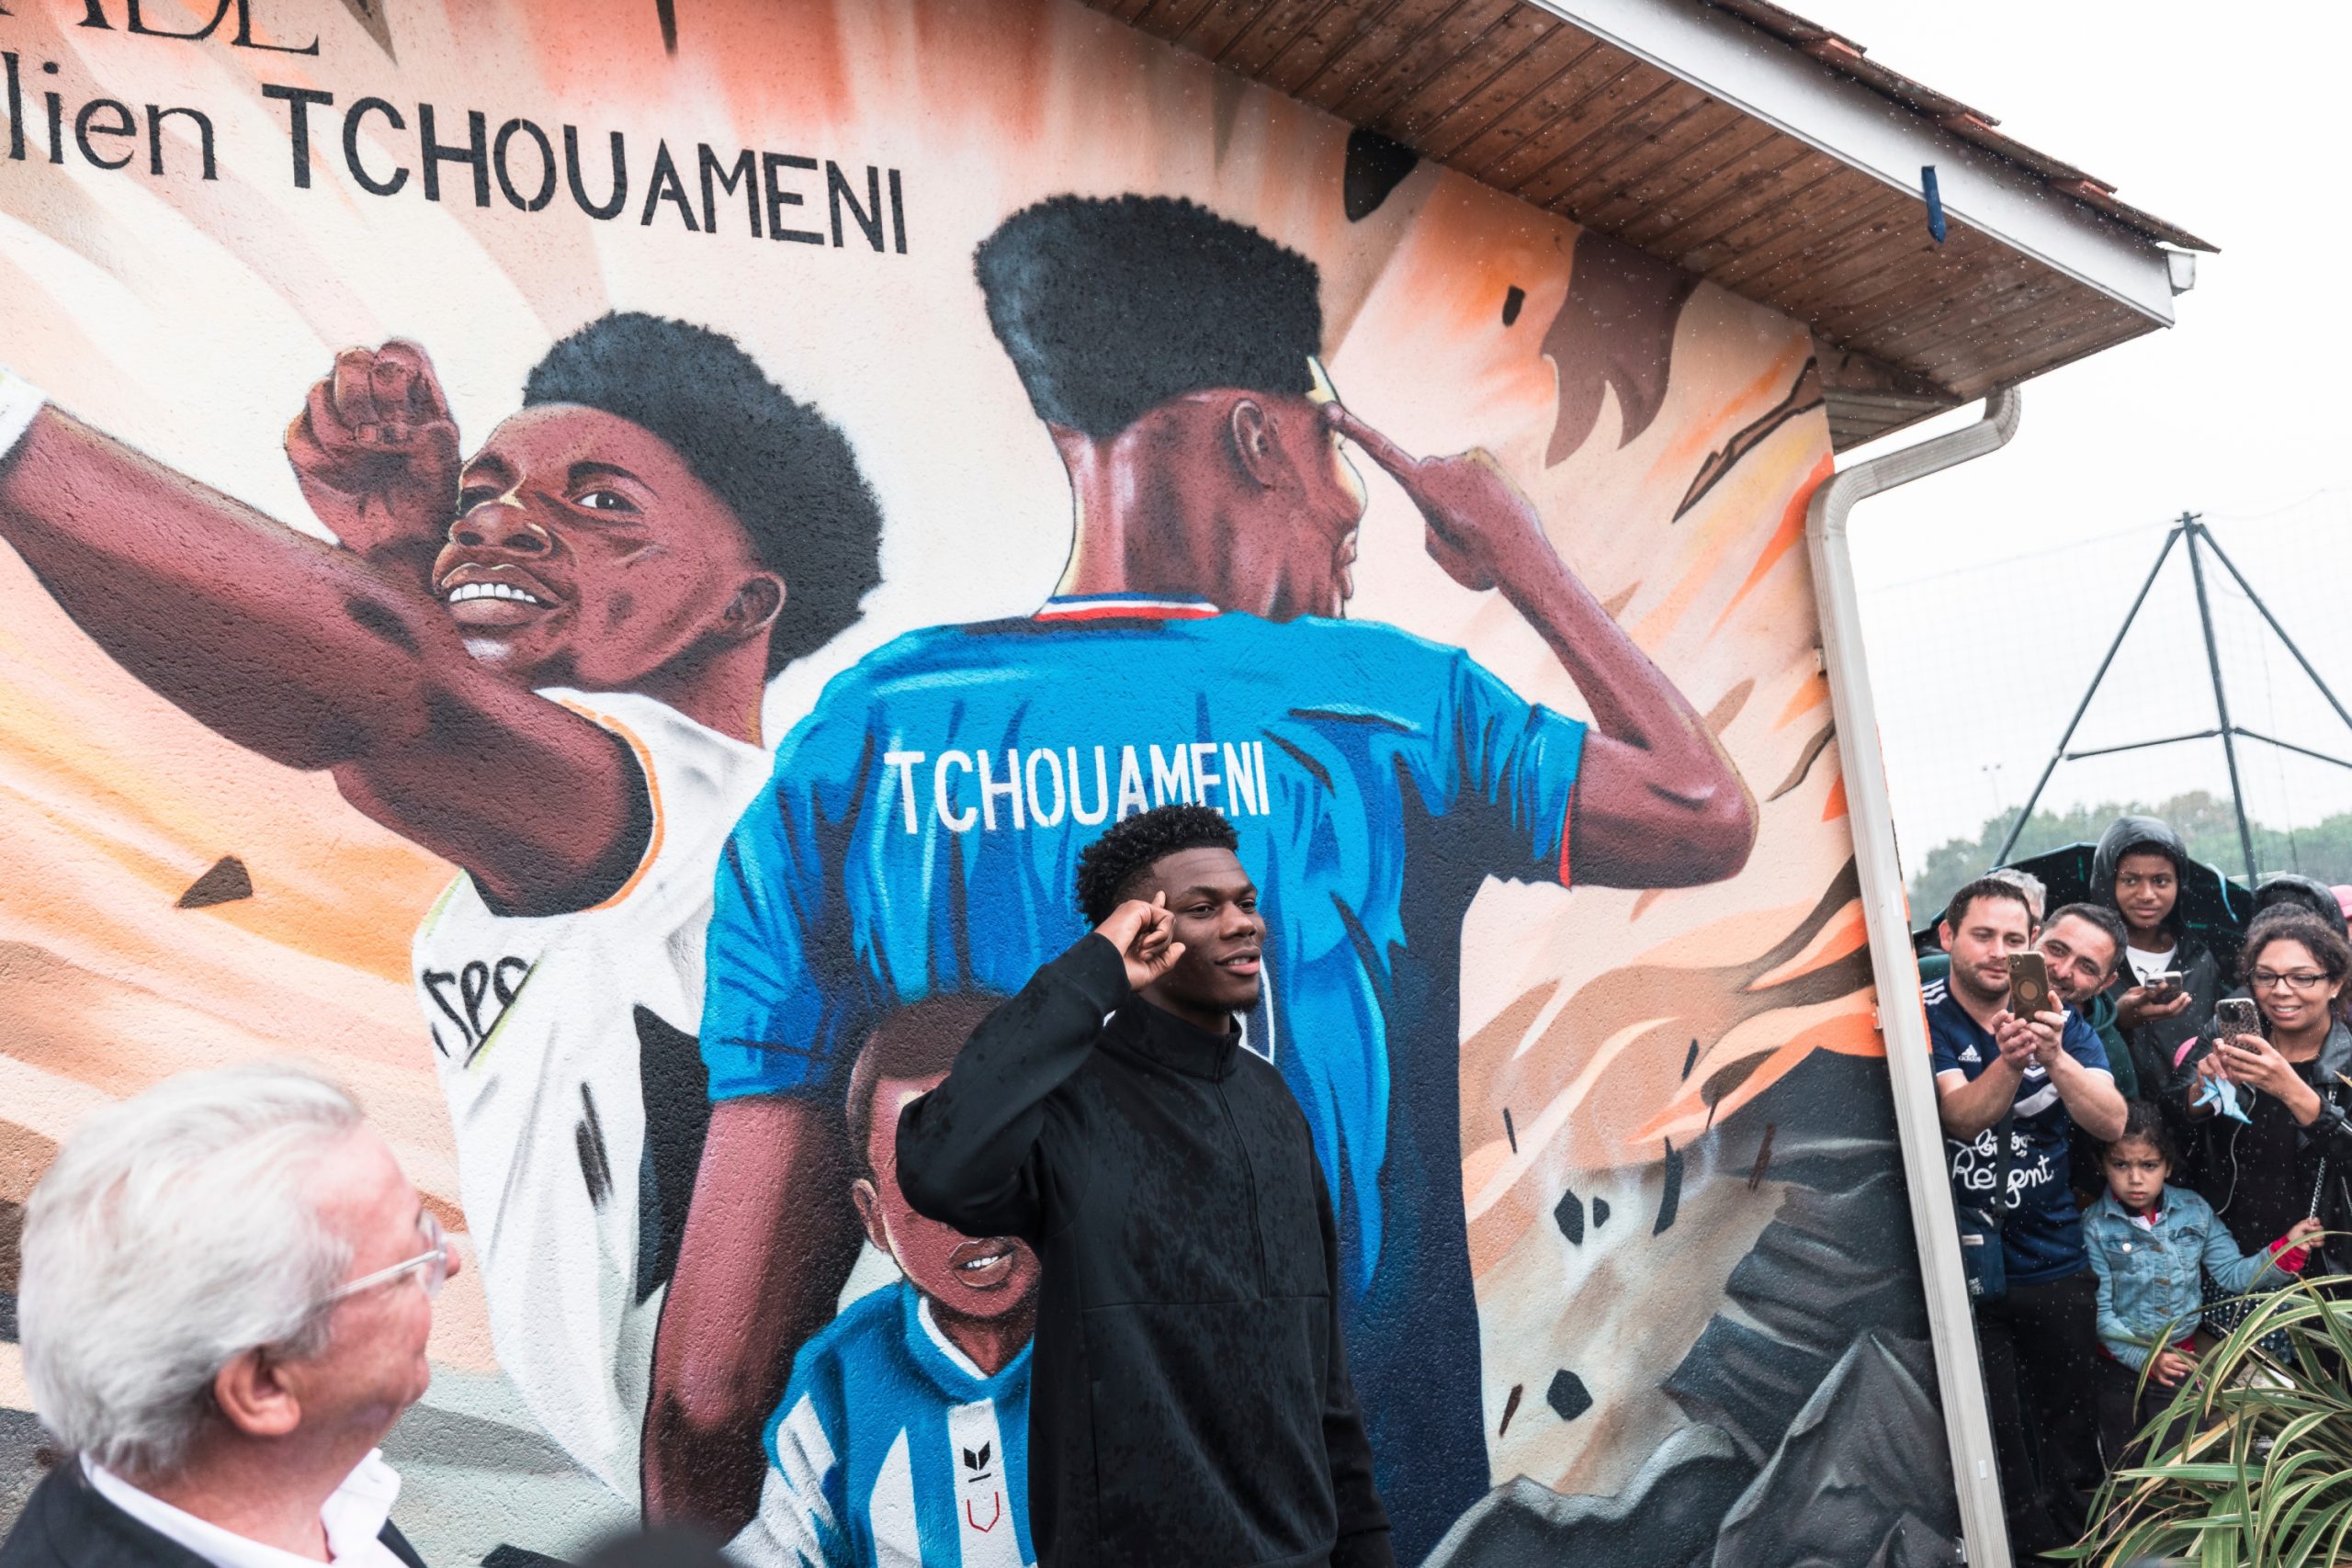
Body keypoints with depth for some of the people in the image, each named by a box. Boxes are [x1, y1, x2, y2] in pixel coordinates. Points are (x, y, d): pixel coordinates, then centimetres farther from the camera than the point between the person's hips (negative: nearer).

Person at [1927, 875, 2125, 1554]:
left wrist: (2054, 1057, -30)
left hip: (2055, 1263, 3)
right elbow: (1960, 1116, -21)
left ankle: (2070, 1543, 32)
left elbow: (2111, 1123, -12)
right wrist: (2009, 1061, -40)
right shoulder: (1924, 1017, -8)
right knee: (1994, 1445, 3)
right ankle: (2025, 1547, 21)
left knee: (2073, 1435, 13)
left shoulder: (2061, 1021, 2)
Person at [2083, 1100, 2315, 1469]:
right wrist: (2145, 1358, -25)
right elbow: (2099, 1311, -19)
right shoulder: (2095, 1227, -18)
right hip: (2120, 1366, -3)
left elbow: (2233, 1274, -5)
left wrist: (2289, 1248, -17)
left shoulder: (2194, 1210, -7)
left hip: (2182, 1358, 3)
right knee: (2127, 1470, 17)